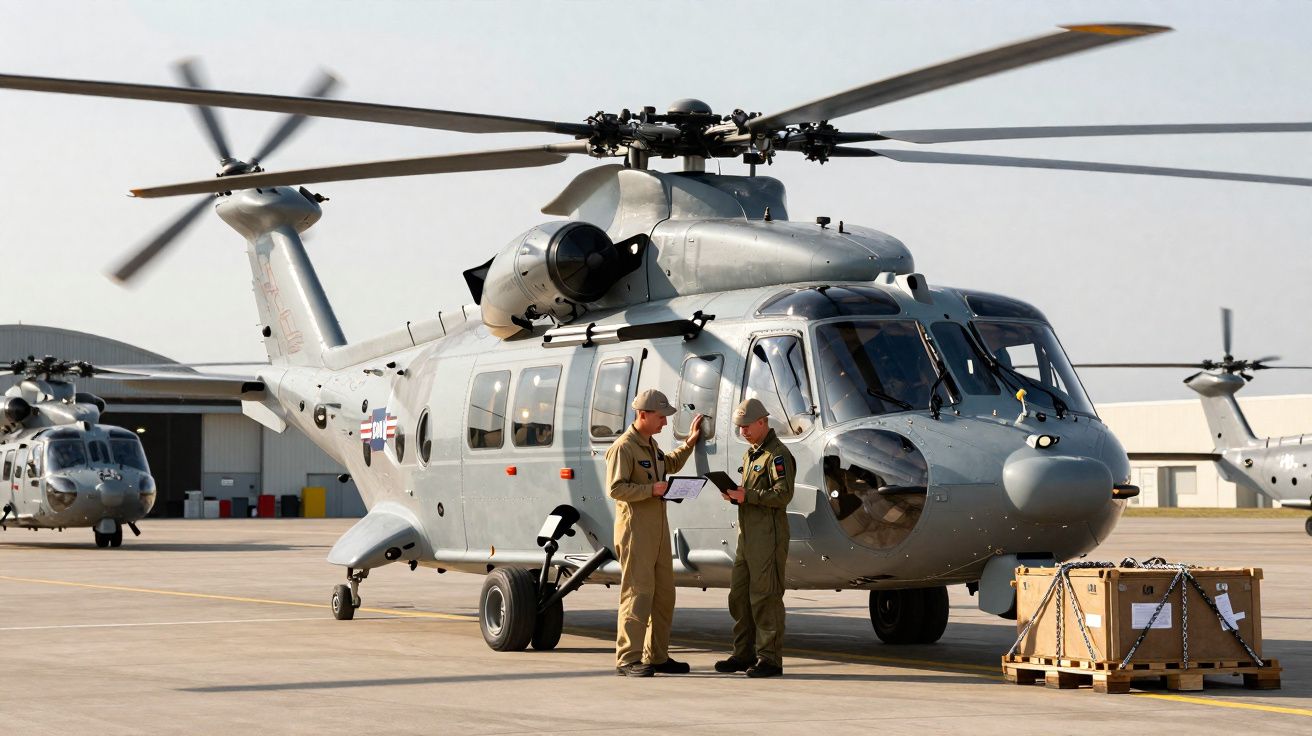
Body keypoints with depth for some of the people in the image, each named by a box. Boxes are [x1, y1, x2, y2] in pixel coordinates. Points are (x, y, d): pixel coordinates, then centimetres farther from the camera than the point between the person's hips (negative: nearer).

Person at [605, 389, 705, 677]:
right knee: (638, 593, -11)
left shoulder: (652, 445, 18)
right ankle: (627, 659, -9)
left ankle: (657, 656, 17)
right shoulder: (623, 447, -12)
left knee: (664, 594, 10)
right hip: (635, 529, -10)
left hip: (658, 528, 10)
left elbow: (671, 465, 37)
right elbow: (615, 488, -19)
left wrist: (690, 443, 28)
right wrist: (650, 489, -23)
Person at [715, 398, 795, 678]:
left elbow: (783, 495, -19)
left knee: (765, 597, -8)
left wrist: (747, 496, -21)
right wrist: (735, 494, 6)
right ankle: (744, 654, 18)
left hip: (768, 537, -10)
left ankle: (770, 658, -4)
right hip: (748, 536, 10)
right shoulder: (750, 454, 20)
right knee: (739, 595, 11)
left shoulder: (778, 454, -10)